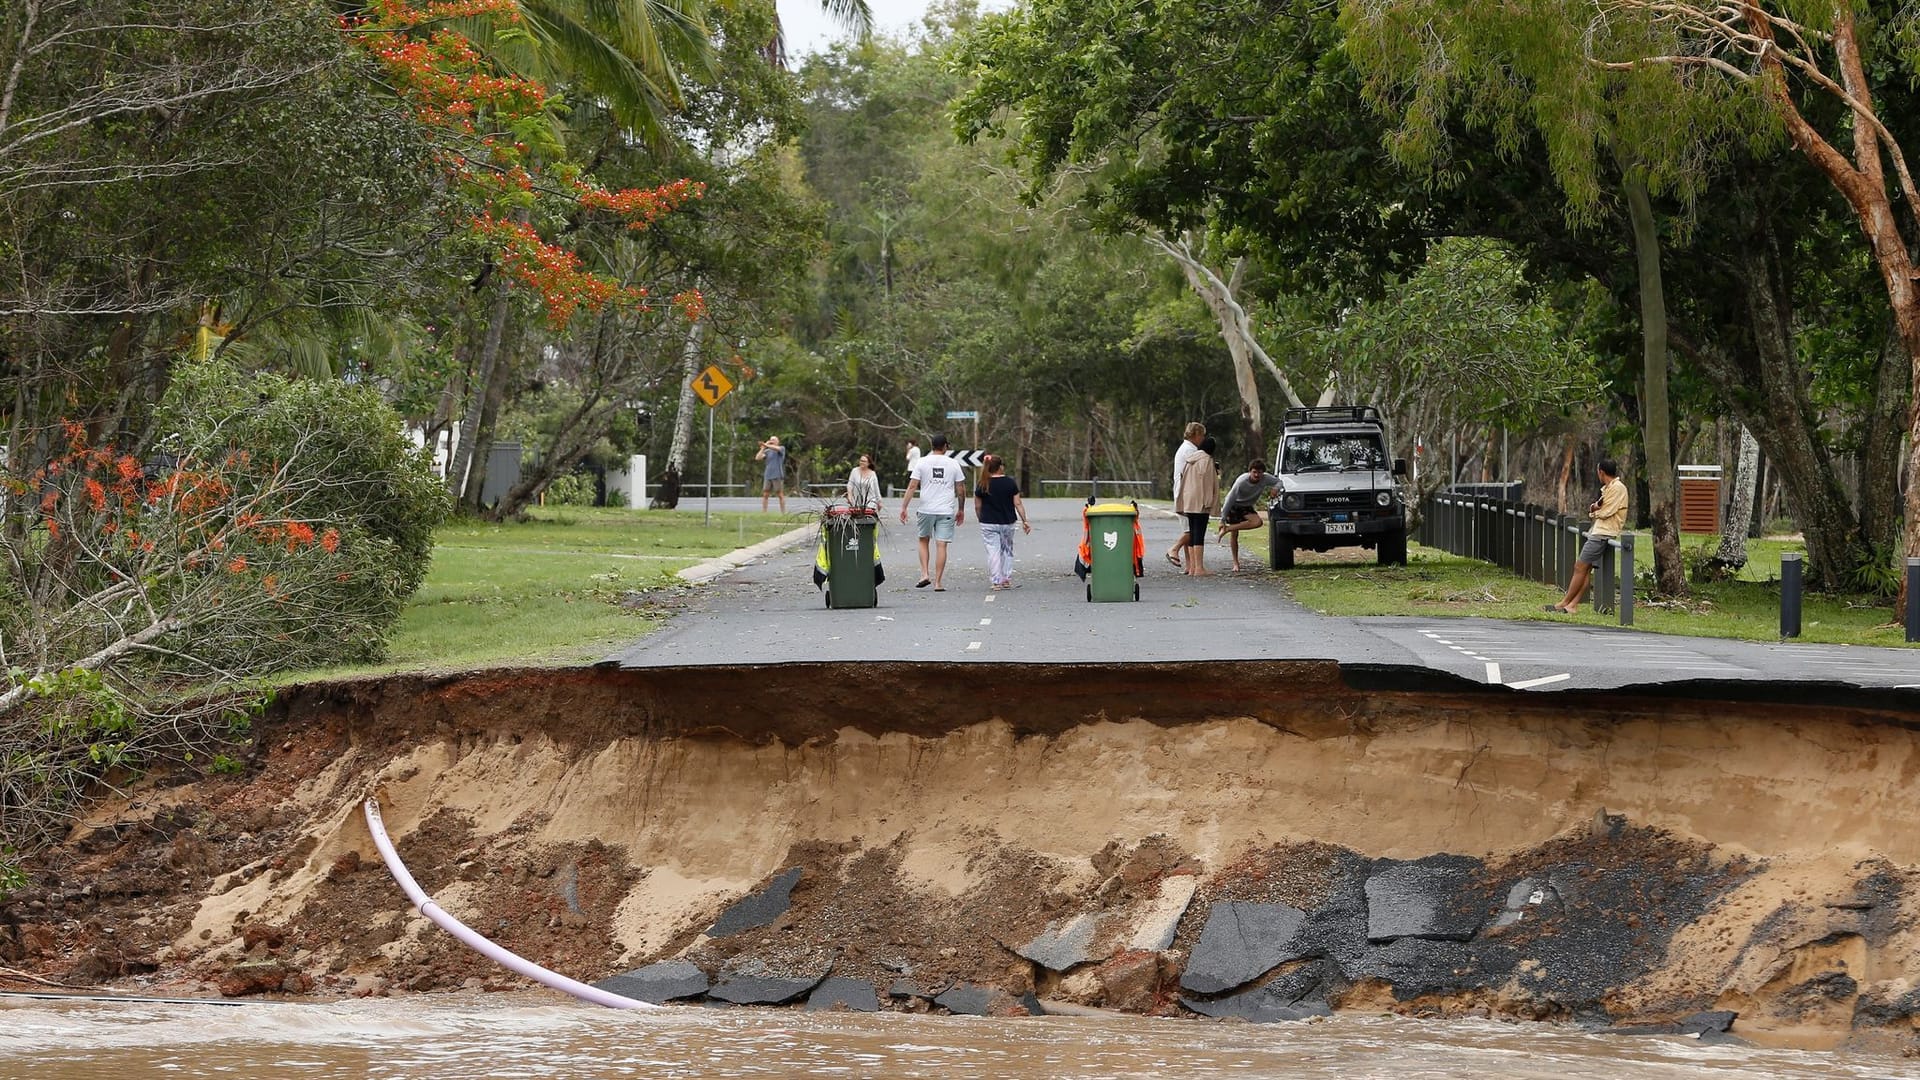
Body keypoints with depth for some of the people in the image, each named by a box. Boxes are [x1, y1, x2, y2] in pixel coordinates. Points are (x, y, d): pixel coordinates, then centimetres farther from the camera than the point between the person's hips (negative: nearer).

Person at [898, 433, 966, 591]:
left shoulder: (922, 462, 0)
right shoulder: (953, 464, 2)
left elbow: (912, 486, -5)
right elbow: (961, 489, 7)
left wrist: (903, 507, -2)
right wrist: (961, 510, 18)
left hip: (926, 510, 0)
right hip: (946, 511, 0)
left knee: (924, 541, 19)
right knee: (941, 545, 0)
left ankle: (924, 574, 6)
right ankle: (938, 582, -1)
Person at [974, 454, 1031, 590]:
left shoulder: (983, 485, -5)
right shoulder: (1010, 483, -4)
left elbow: (977, 506, 1)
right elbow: (1018, 503, -3)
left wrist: (981, 519, 16)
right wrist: (1024, 520, 3)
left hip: (988, 524, -1)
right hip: (1008, 523, 1)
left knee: (993, 552, 1)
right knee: (1007, 550, 17)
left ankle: (997, 581, -5)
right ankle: (1007, 579, 15)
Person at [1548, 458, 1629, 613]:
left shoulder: (1617, 488, -11)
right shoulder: (1608, 488, 20)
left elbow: (1605, 513, -15)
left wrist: (1594, 510, 5)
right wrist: (1595, 507, -4)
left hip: (1603, 534, -10)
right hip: (1597, 531, 10)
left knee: (1581, 567, -8)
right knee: (1584, 569, 2)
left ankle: (1565, 603, -4)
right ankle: (1572, 604, -2)